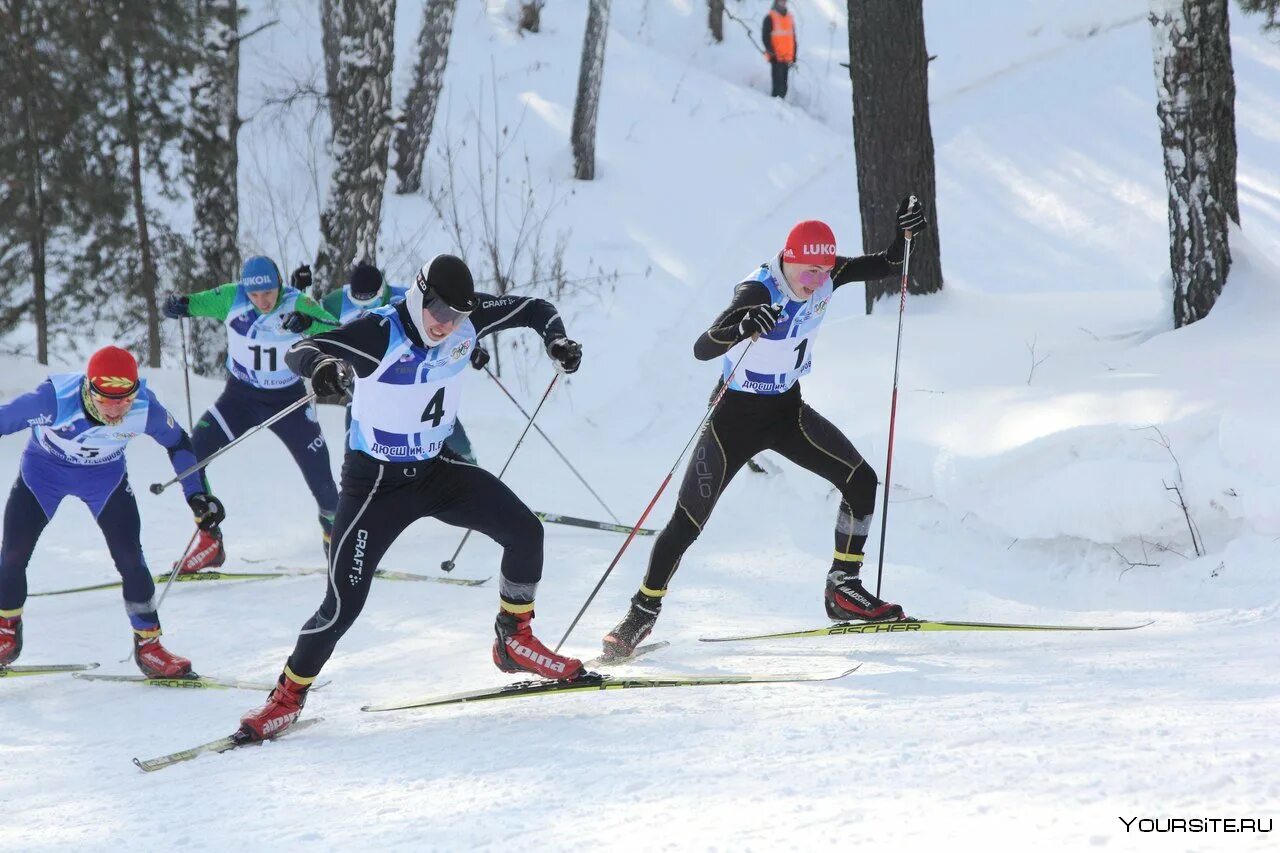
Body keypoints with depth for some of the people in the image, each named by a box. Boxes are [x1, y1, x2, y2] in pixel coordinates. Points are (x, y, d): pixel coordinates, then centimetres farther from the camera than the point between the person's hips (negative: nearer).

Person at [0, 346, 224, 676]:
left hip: (105, 475, 1)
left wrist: (198, 495, -9)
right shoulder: (55, 399, -39)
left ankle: (148, 645, 5)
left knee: (129, 557, -10)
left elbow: (178, 443, -9)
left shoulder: (144, 407, -30)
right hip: (42, 470, -1)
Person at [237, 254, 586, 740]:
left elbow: (532, 308, 5)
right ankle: (288, 695, 8)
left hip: (437, 471, 5)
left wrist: (556, 340, -16)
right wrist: (321, 365, -58)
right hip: (376, 482, -5)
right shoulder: (380, 334, -25)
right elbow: (300, 351, -34)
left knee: (524, 532, -6)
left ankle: (515, 640, 16)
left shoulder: (467, 321, -10)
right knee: (344, 602, -11)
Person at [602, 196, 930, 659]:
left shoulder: (827, 277, -10)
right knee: (688, 521, -8)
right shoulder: (758, 293, -28)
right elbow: (701, 349, -36)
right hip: (736, 415, -6)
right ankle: (642, 613, 9)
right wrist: (741, 329, -56)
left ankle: (843, 589, 6)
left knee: (861, 480, -7)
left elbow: (886, 265, 3)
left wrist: (905, 234, -18)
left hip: (787, 411, 6)